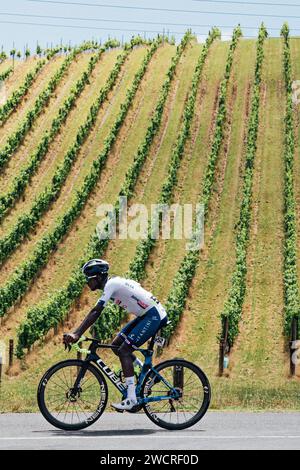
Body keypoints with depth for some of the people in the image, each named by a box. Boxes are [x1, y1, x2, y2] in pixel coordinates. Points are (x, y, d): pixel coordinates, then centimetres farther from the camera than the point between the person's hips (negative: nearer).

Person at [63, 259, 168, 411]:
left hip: (154, 316, -10)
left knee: (124, 351, -13)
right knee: (116, 345, 9)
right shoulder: (113, 283, 11)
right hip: (145, 315, 10)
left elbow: (95, 312, -26)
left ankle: (131, 399, -14)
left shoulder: (111, 284, -18)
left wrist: (76, 334, -31)